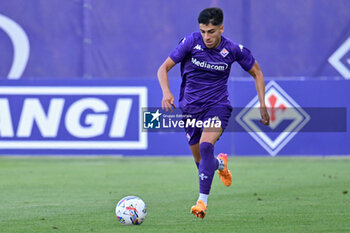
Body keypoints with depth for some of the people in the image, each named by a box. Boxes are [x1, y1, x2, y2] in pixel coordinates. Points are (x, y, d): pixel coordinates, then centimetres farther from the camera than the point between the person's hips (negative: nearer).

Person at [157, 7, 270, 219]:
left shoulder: (233, 50, -11)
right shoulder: (191, 42, -13)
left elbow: (256, 72, 5)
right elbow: (163, 68, -10)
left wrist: (262, 105, -2)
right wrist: (167, 93, -29)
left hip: (217, 106, -2)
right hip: (191, 107, 2)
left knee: (206, 145, -29)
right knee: (200, 161, 10)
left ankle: (203, 201, -29)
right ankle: (220, 163, 49)